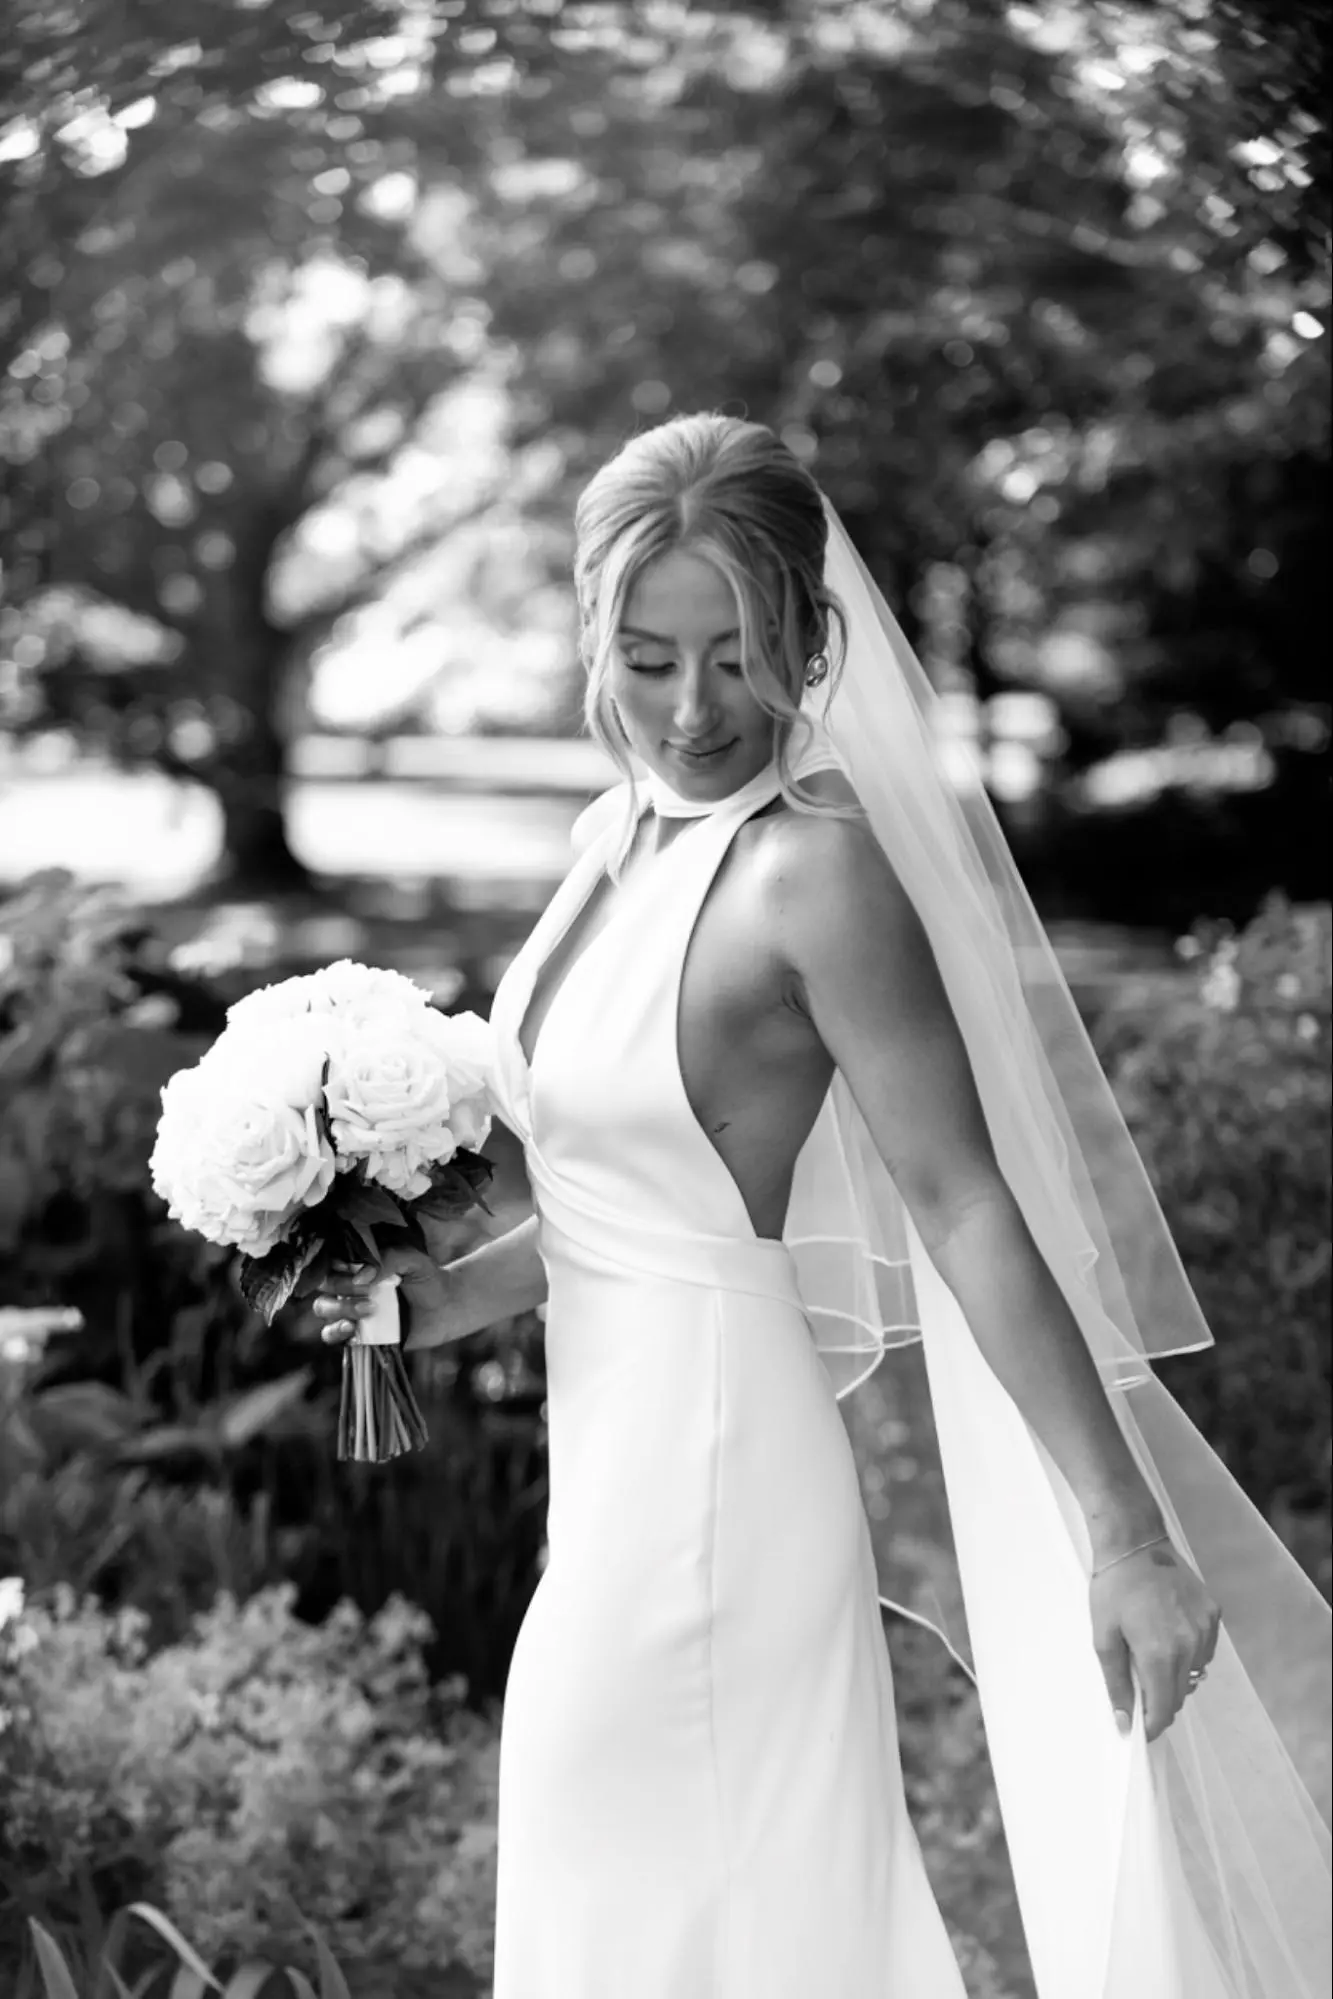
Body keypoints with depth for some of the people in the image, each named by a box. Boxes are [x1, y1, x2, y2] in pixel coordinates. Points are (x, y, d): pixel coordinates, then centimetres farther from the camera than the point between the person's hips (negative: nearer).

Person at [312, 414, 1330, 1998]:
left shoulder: (818, 872, -19)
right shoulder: (623, 839, 6)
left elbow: (965, 1210, -21)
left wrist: (1128, 1539, -23)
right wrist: (462, 1294, 3)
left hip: (715, 1483, -9)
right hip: (622, 1467, 9)